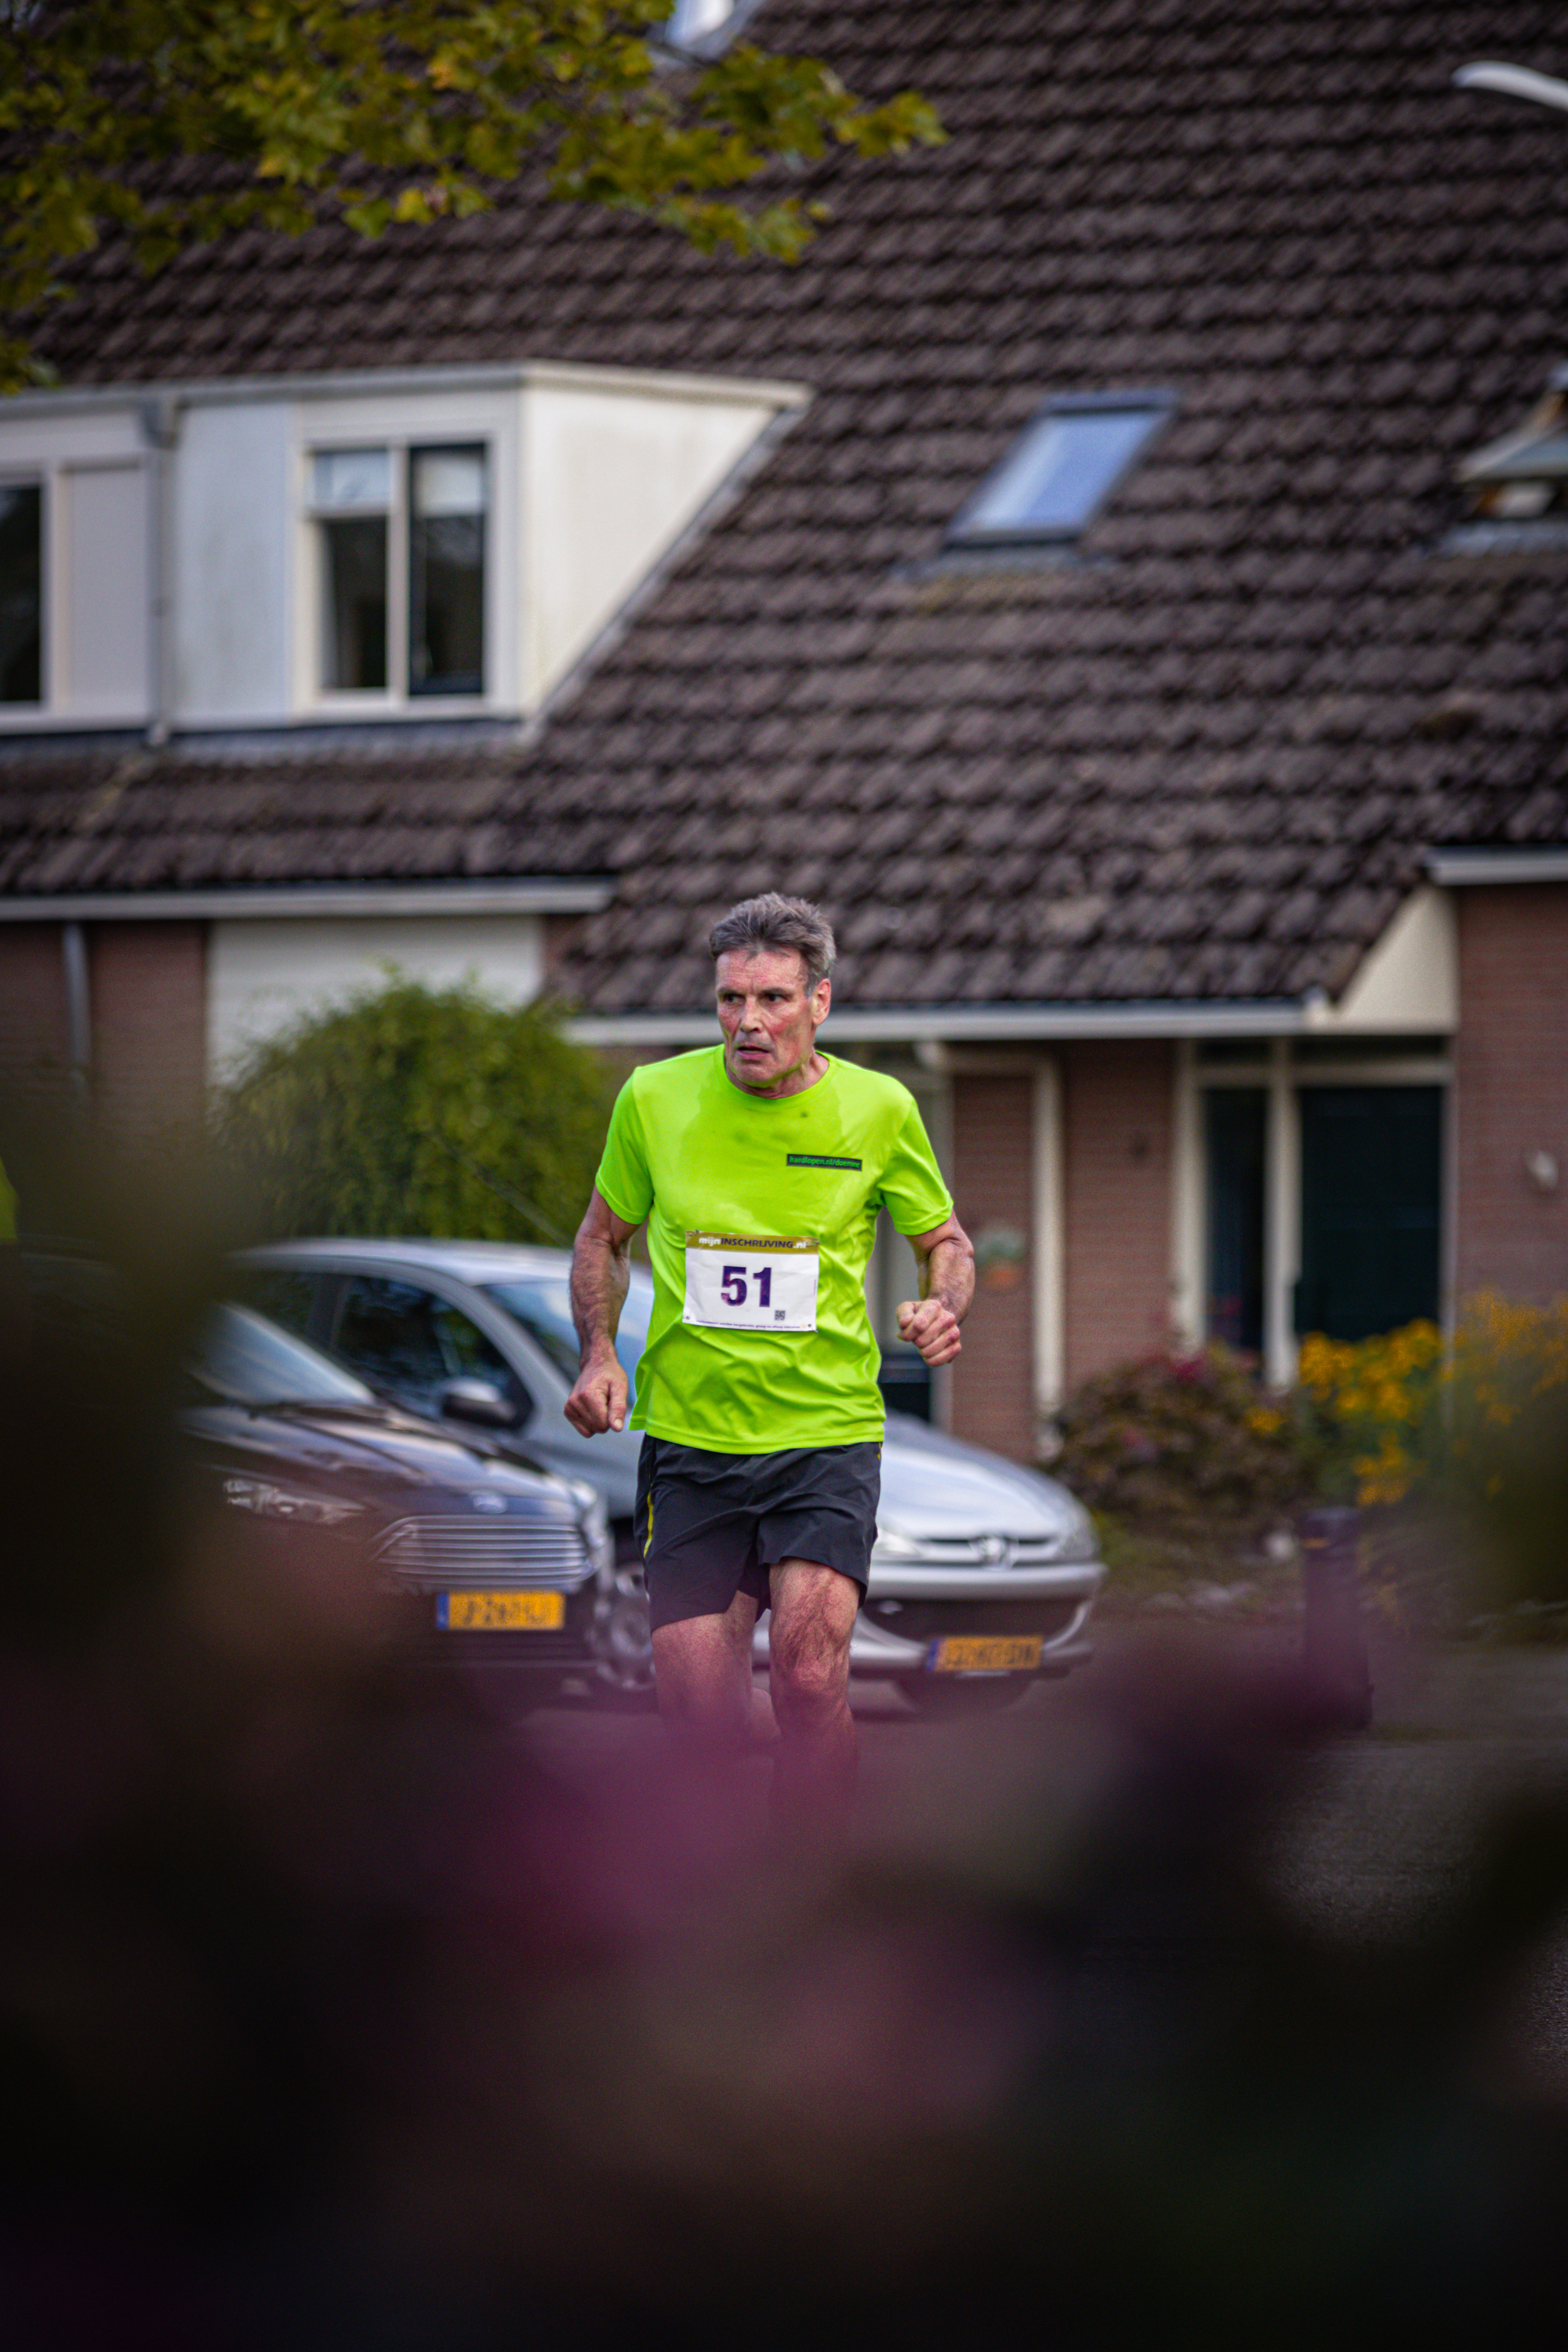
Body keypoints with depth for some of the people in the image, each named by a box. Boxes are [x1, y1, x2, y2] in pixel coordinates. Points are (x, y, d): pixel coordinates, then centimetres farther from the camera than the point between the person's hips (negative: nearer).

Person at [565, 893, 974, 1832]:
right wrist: (599, 1353, -2)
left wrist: (943, 1306, -11)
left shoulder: (878, 1108, -3)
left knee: (809, 1673, -20)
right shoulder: (655, 1099, -1)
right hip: (688, 1436, 2)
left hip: (827, 1436, -2)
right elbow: (603, 1237, 15)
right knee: (697, 1709, -2)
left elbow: (947, 1242, 11)